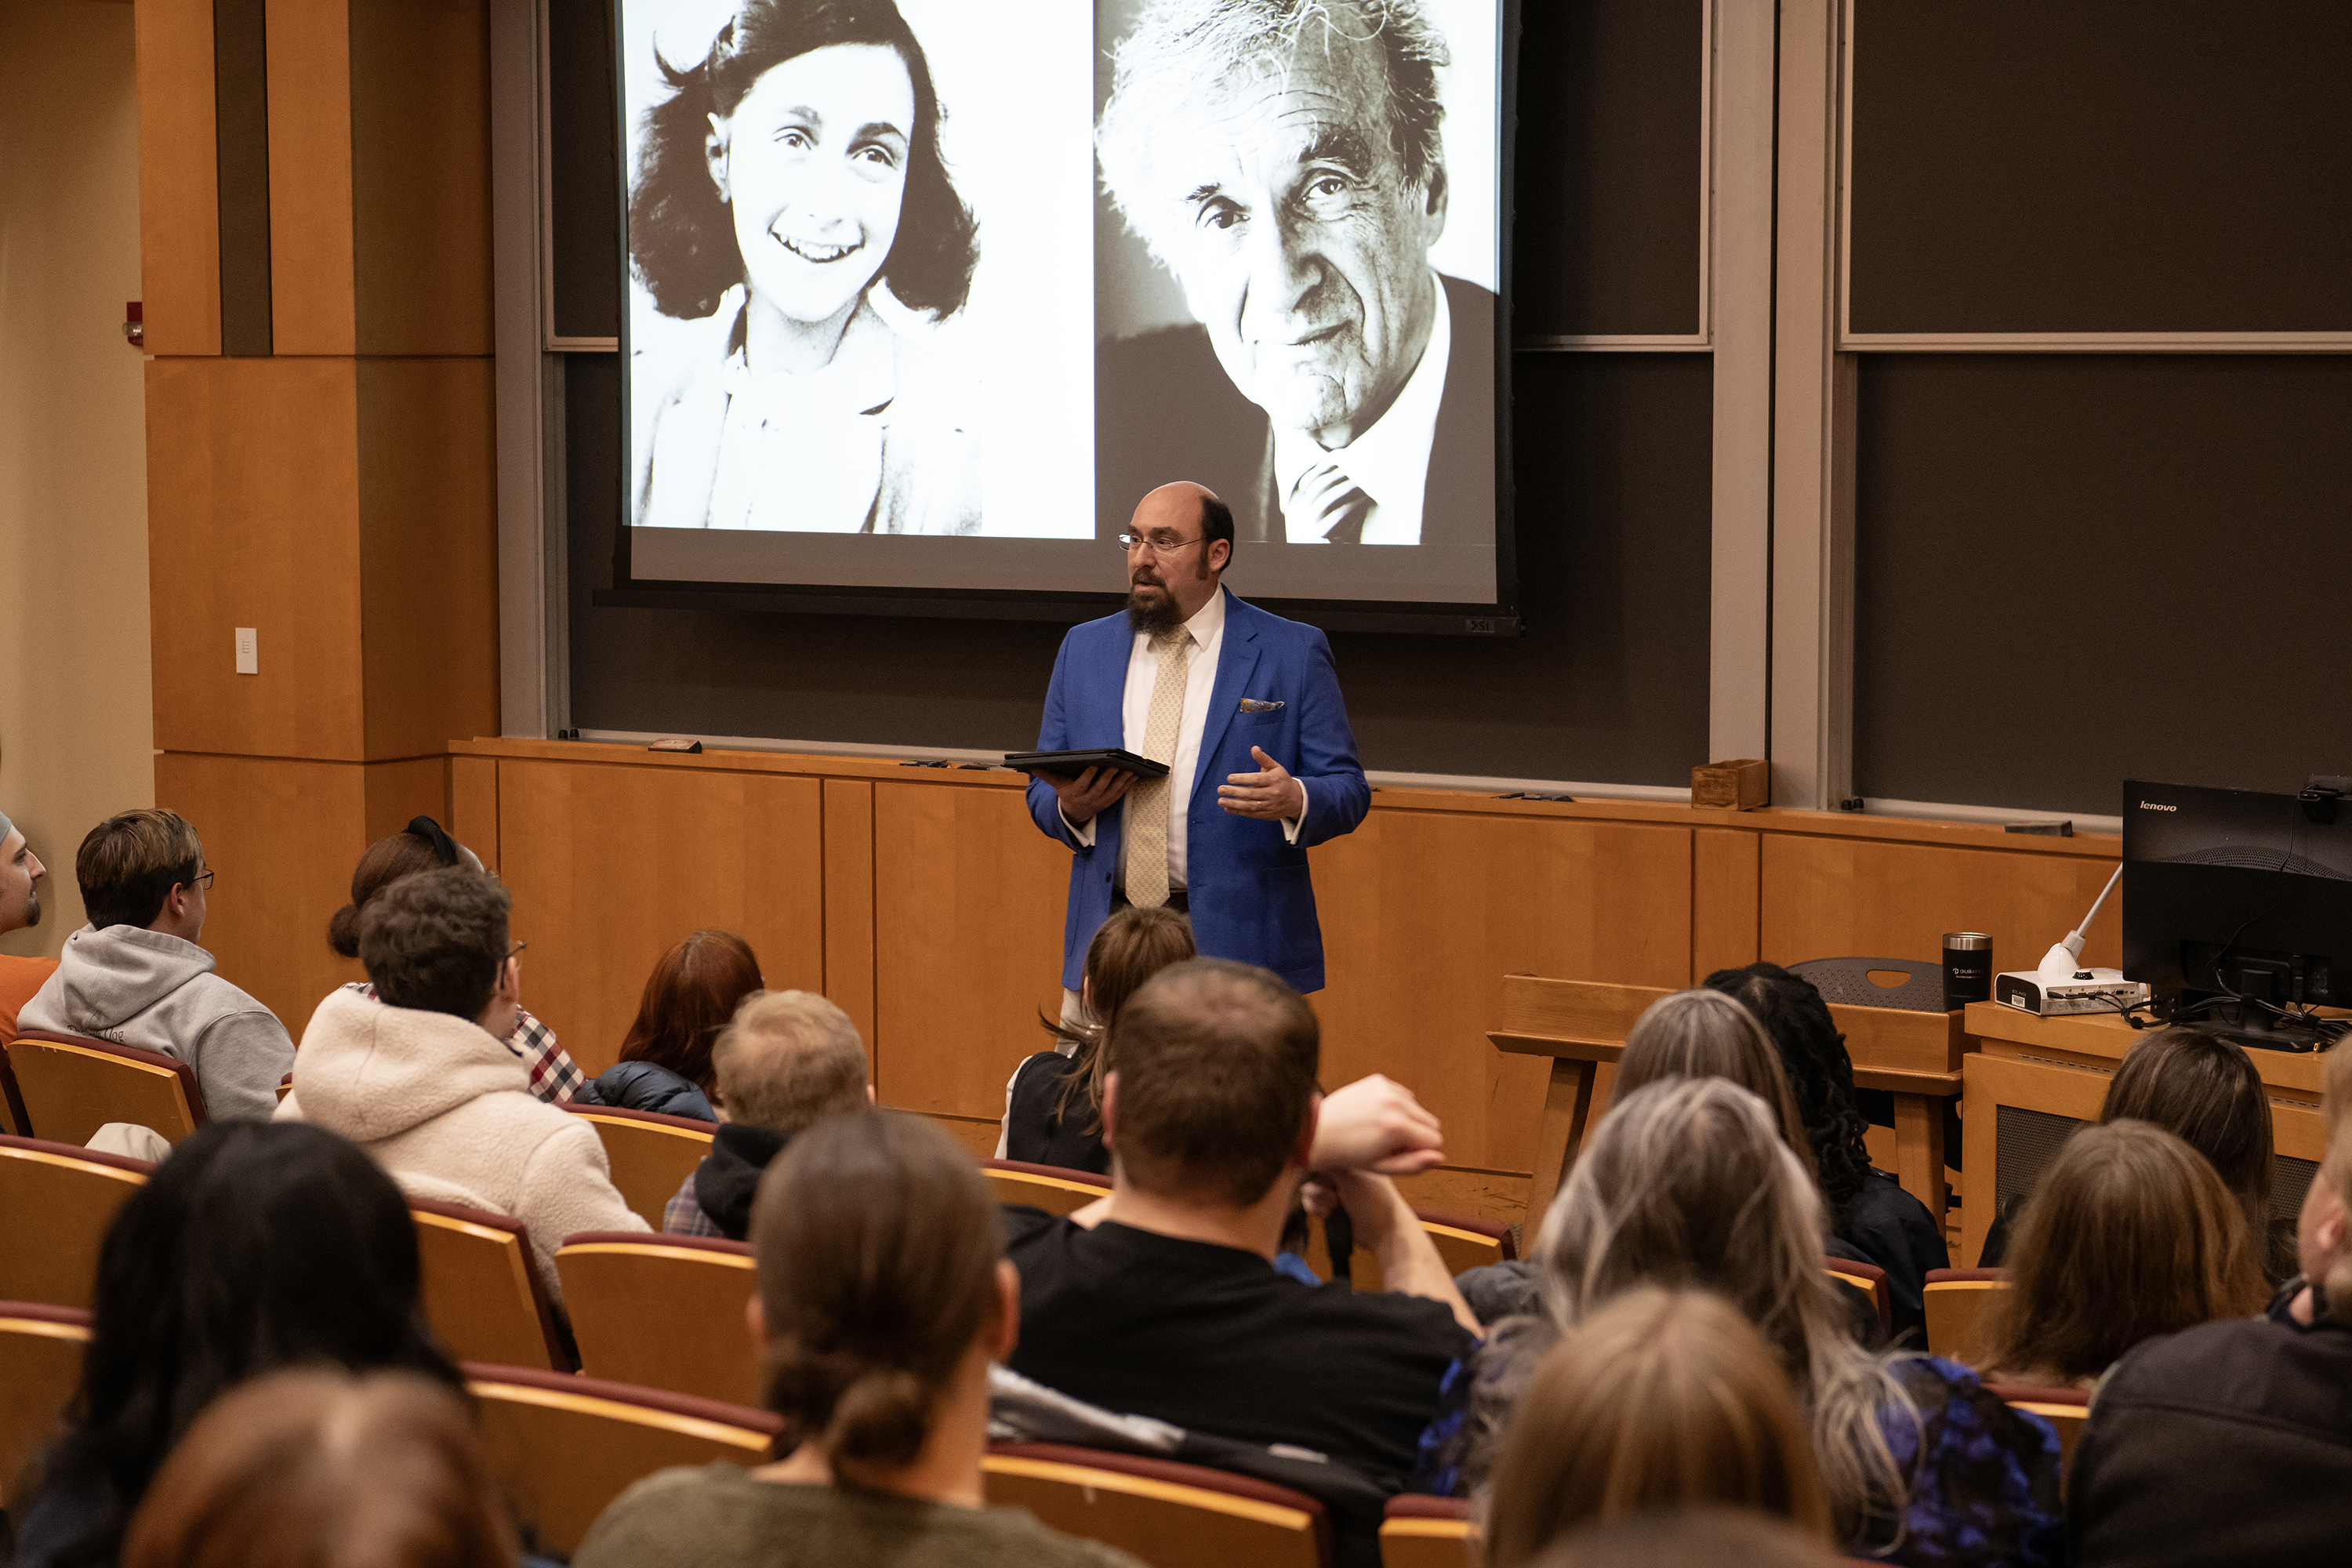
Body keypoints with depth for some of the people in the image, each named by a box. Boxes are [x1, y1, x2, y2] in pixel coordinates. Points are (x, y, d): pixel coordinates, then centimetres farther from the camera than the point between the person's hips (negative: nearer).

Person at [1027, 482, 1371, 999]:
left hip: (1237, 944, -3)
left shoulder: (1294, 653, 1)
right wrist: (1071, 806, -8)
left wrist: (1295, 800, -22)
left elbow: (1348, 791, 0)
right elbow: (1042, 792, 16)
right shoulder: (1083, 649, 13)